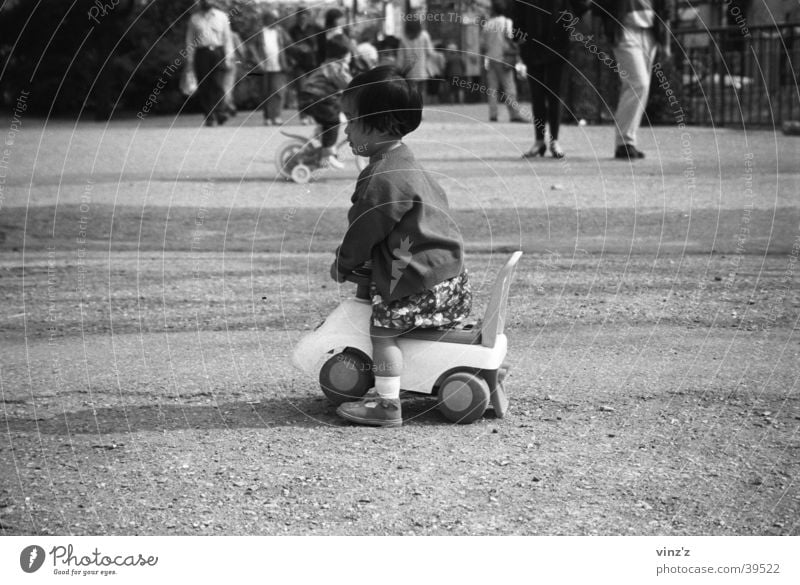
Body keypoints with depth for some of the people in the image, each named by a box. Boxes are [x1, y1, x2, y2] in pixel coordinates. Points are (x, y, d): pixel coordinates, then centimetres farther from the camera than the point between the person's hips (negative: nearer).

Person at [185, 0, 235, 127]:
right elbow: (190, 41, 12)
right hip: (201, 53, 1)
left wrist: (229, 57, 2)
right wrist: (190, 60, 4)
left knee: (218, 84, -13)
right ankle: (209, 117, -1)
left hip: (218, 53, -1)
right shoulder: (194, 19, 11)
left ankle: (220, 112, -17)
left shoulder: (221, 16, 11)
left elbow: (227, 38, 11)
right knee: (203, 87, -3)